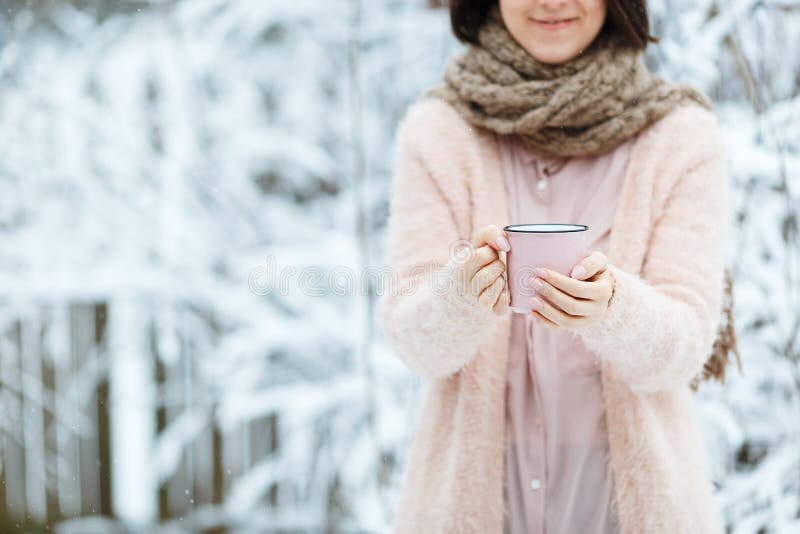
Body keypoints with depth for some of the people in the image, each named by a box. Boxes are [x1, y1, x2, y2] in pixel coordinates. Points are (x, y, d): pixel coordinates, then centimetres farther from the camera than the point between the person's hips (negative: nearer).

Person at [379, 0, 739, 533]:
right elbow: (413, 339, -9)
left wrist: (610, 306, -31)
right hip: (476, 482, 0)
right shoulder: (436, 130, -3)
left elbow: (685, 344, -11)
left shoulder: (683, 134, -4)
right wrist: (463, 290, -30)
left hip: (631, 484, 0)